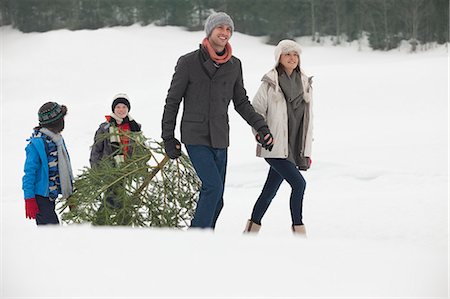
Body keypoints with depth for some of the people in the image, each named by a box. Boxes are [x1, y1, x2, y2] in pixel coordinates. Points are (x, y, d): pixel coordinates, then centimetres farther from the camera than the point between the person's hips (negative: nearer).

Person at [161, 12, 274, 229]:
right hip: (195, 137, -5)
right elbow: (172, 101, 1)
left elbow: (241, 103, 16)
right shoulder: (188, 62, -5)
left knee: (216, 199, 5)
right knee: (213, 186, -20)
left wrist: (261, 127, 4)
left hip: (220, 139, 5)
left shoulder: (234, 65, 8)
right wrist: (168, 137, -1)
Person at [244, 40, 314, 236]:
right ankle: (298, 229, -7)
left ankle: (252, 229, 20)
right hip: (275, 147, -5)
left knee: (270, 191, 10)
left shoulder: (305, 84, 11)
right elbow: (255, 111, -1)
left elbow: (307, 120, 15)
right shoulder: (270, 83, -6)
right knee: (298, 183, -17)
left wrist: (307, 151, 14)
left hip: (293, 148, 6)